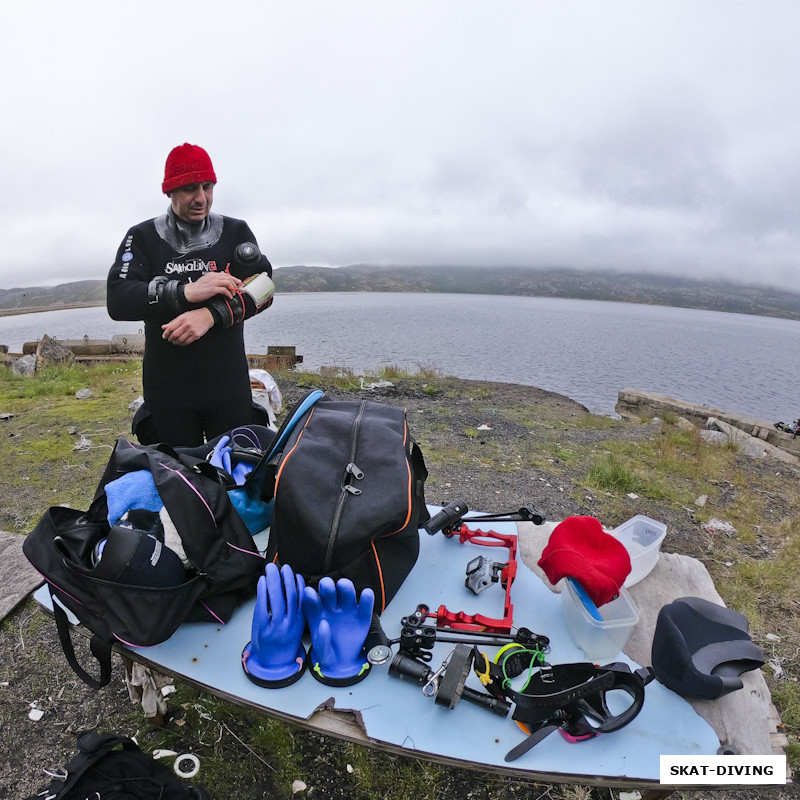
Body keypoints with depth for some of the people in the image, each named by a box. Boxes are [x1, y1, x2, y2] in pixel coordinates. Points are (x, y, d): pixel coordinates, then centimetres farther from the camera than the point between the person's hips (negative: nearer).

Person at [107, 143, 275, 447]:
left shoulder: (235, 231, 8)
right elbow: (118, 302, -8)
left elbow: (263, 288, -6)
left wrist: (212, 314, -22)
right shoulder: (142, 237, 6)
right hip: (167, 390, 0)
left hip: (229, 388, 1)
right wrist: (187, 292, -21)